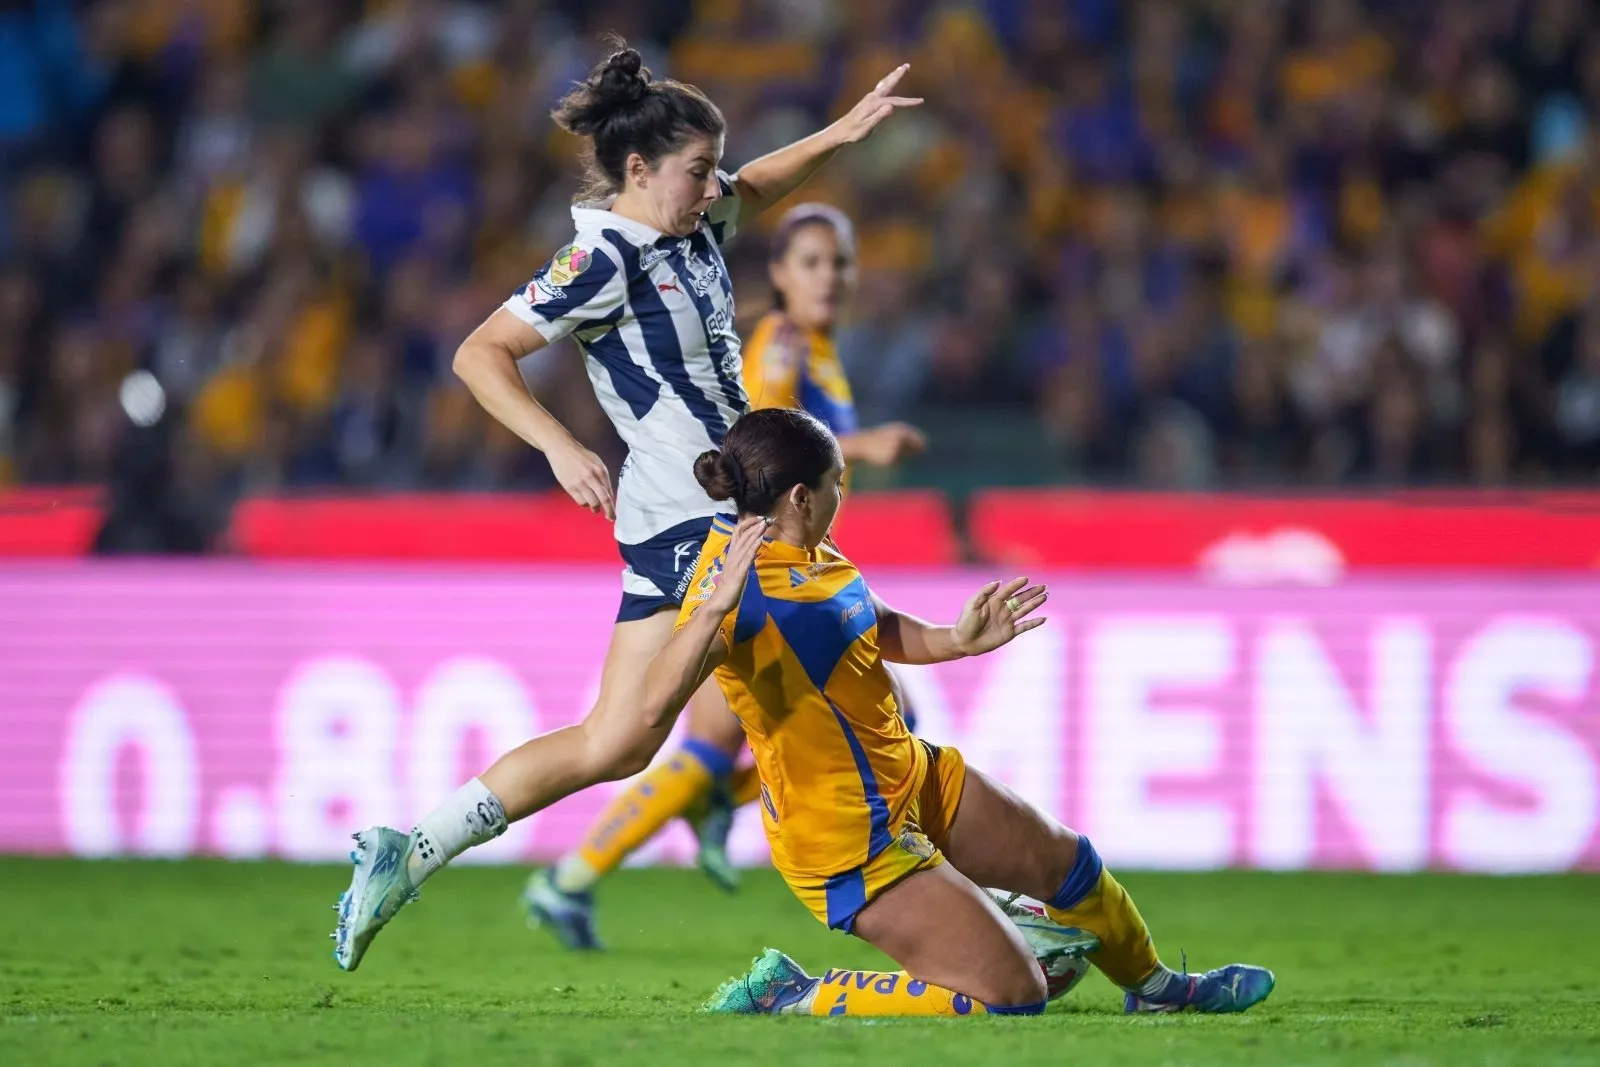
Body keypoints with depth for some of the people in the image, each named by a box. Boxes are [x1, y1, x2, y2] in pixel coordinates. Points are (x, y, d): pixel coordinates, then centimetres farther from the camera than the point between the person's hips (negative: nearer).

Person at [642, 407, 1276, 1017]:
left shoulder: (809, 552, 0)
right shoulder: (732, 581, -28)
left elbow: (876, 629, 20)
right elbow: (656, 703, -43)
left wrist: (957, 640, 5)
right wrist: (716, 606, -57)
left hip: (913, 779, 10)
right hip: (852, 842, -10)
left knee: (1065, 862, 24)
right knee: (1011, 993, -12)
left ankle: (1152, 985, 52)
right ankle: (790, 995, -2)